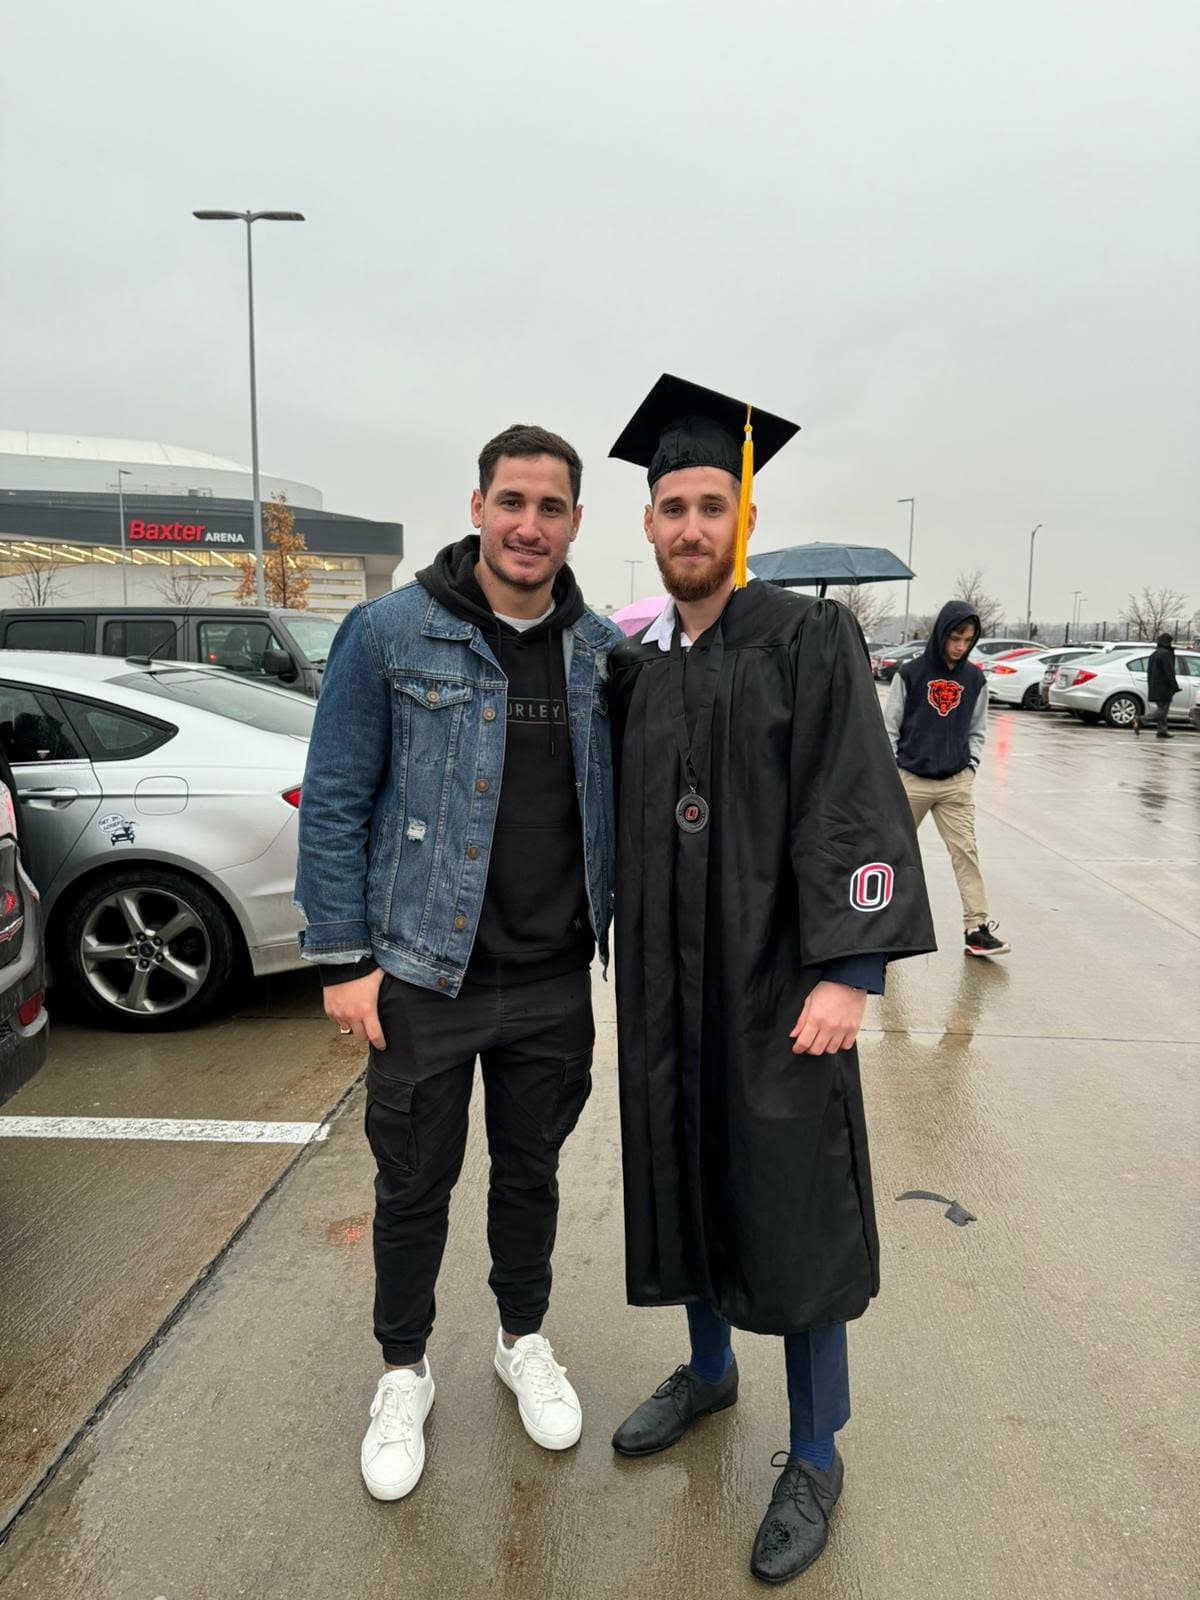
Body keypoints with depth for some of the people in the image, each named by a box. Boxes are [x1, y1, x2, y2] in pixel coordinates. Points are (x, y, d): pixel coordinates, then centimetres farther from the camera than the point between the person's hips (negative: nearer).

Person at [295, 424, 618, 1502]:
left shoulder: (600, 651, 2)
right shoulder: (390, 634, -8)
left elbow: (624, 805, 9)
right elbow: (334, 802, -7)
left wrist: (625, 944, 6)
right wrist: (342, 959, -9)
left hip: (554, 979, 3)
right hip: (423, 976, -2)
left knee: (531, 1170, 19)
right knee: (414, 1186, 13)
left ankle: (525, 1341, 44)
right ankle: (404, 1373, 38)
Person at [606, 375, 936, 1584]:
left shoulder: (812, 642, -9)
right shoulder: (629, 665, 7)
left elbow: (855, 815, -14)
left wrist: (848, 973, -20)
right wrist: (621, 960, 12)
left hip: (776, 980, -5)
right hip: (667, 980, 5)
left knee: (791, 1206, 5)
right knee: (684, 1178, 18)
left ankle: (813, 1458, 25)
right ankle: (707, 1370, 42)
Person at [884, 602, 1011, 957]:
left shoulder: (975, 679, 5)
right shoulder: (911, 673, -3)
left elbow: (977, 731, 14)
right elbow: (889, 726, 0)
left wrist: (971, 766, 1)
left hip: (957, 784, 2)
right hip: (911, 781, -2)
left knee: (966, 851, -4)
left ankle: (976, 927, -3)